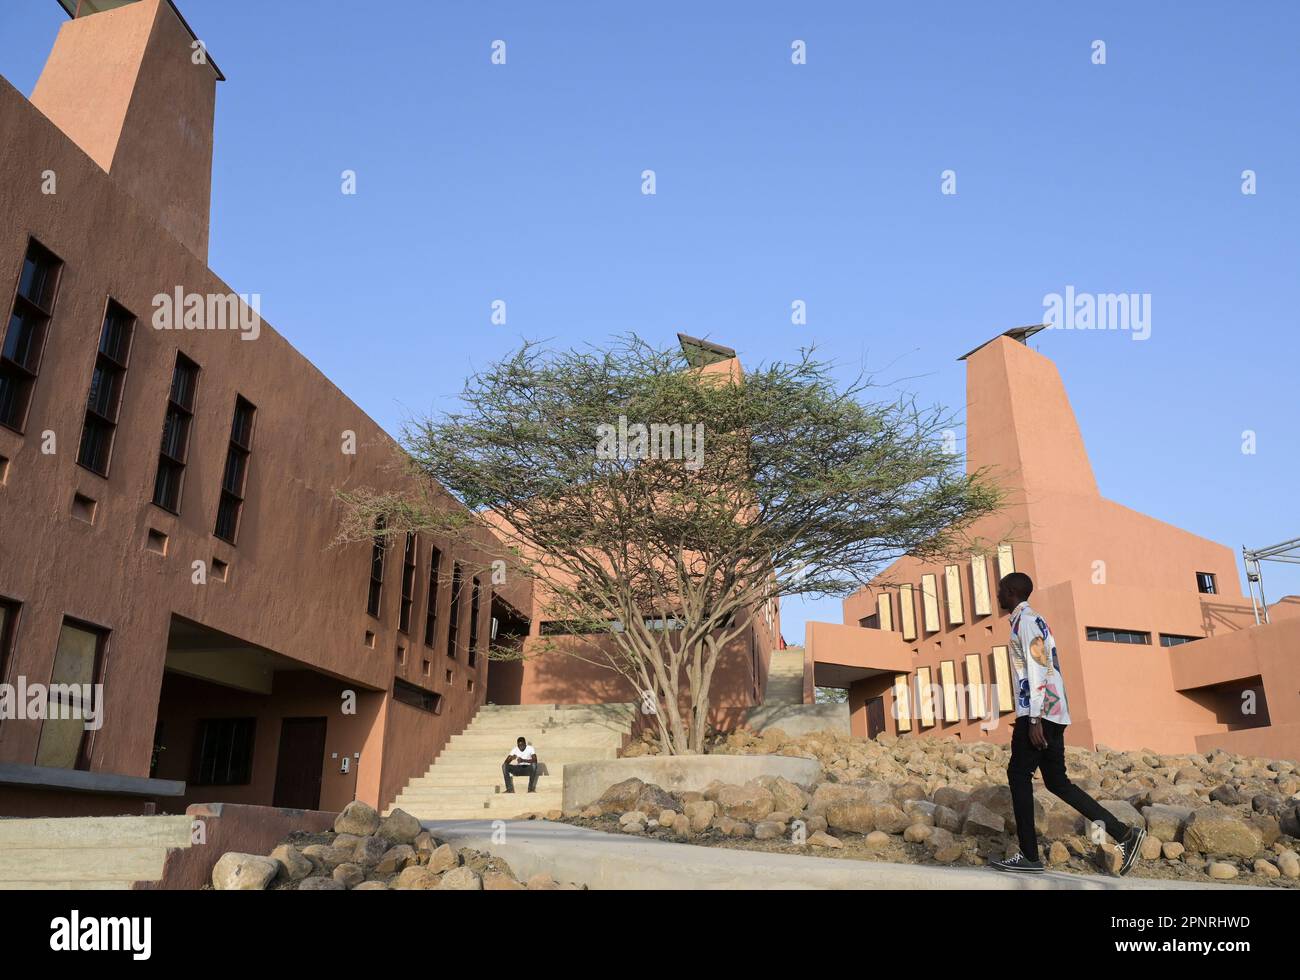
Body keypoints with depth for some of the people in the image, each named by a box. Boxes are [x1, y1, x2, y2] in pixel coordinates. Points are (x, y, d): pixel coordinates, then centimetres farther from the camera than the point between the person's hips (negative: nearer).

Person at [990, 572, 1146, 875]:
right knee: (1056, 781, 11)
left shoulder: (1026, 619, -8)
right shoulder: (1030, 620, 23)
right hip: (1053, 712, 10)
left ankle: (1029, 856, -5)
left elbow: (1037, 668, -17)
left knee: (1019, 774, -6)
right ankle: (1123, 833, 8)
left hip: (1039, 712, -10)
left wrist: (1034, 718, -21)